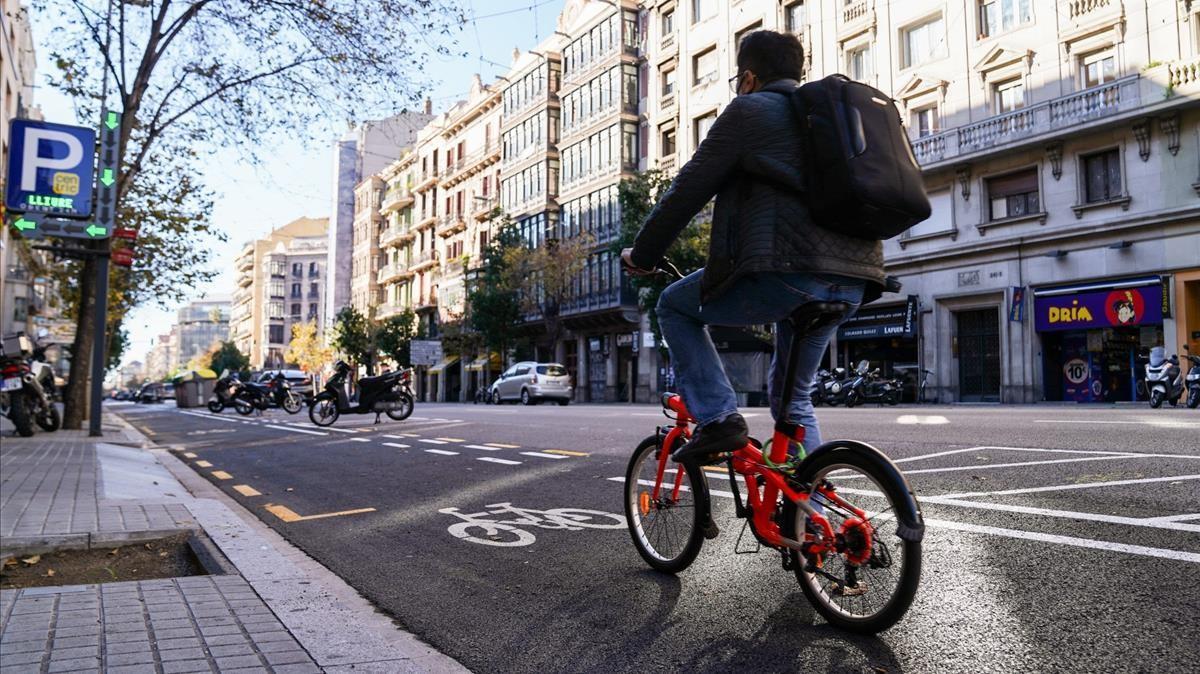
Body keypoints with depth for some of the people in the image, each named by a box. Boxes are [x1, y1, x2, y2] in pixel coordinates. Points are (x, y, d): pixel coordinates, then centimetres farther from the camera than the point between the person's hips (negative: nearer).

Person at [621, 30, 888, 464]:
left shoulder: (749, 109, 5)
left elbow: (688, 190, 2)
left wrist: (642, 254, 12)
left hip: (786, 271, -8)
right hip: (852, 281, 8)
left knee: (675, 306, 16)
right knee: (793, 398, 23)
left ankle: (717, 418, 4)